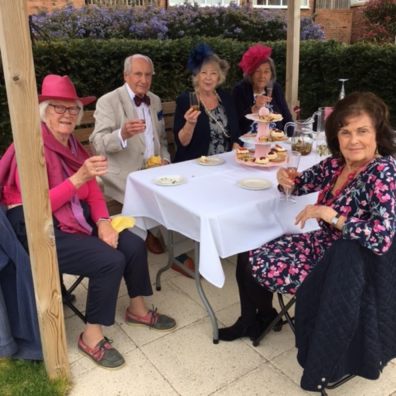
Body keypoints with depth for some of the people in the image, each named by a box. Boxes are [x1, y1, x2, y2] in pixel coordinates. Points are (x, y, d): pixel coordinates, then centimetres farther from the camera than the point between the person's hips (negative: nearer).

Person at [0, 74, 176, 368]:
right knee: (110, 260, -22)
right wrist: (79, 177, -33)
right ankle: (91, 337, -2)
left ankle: (137, 310, 19)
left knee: (134, 246, -5)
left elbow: (93, 189, 6)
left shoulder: (72, 144, 8)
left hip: (77, 218, 8)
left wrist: (103, 221, -12)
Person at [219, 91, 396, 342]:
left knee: (255, 267, -6)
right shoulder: (339, 162, -4)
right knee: (249, 256, 6)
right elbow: (301, 184, 11)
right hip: (323, 244, 8)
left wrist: (328, 213, -30)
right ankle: (249, 321, 29)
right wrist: (286, 180, -13)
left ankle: (264, 317, 29)